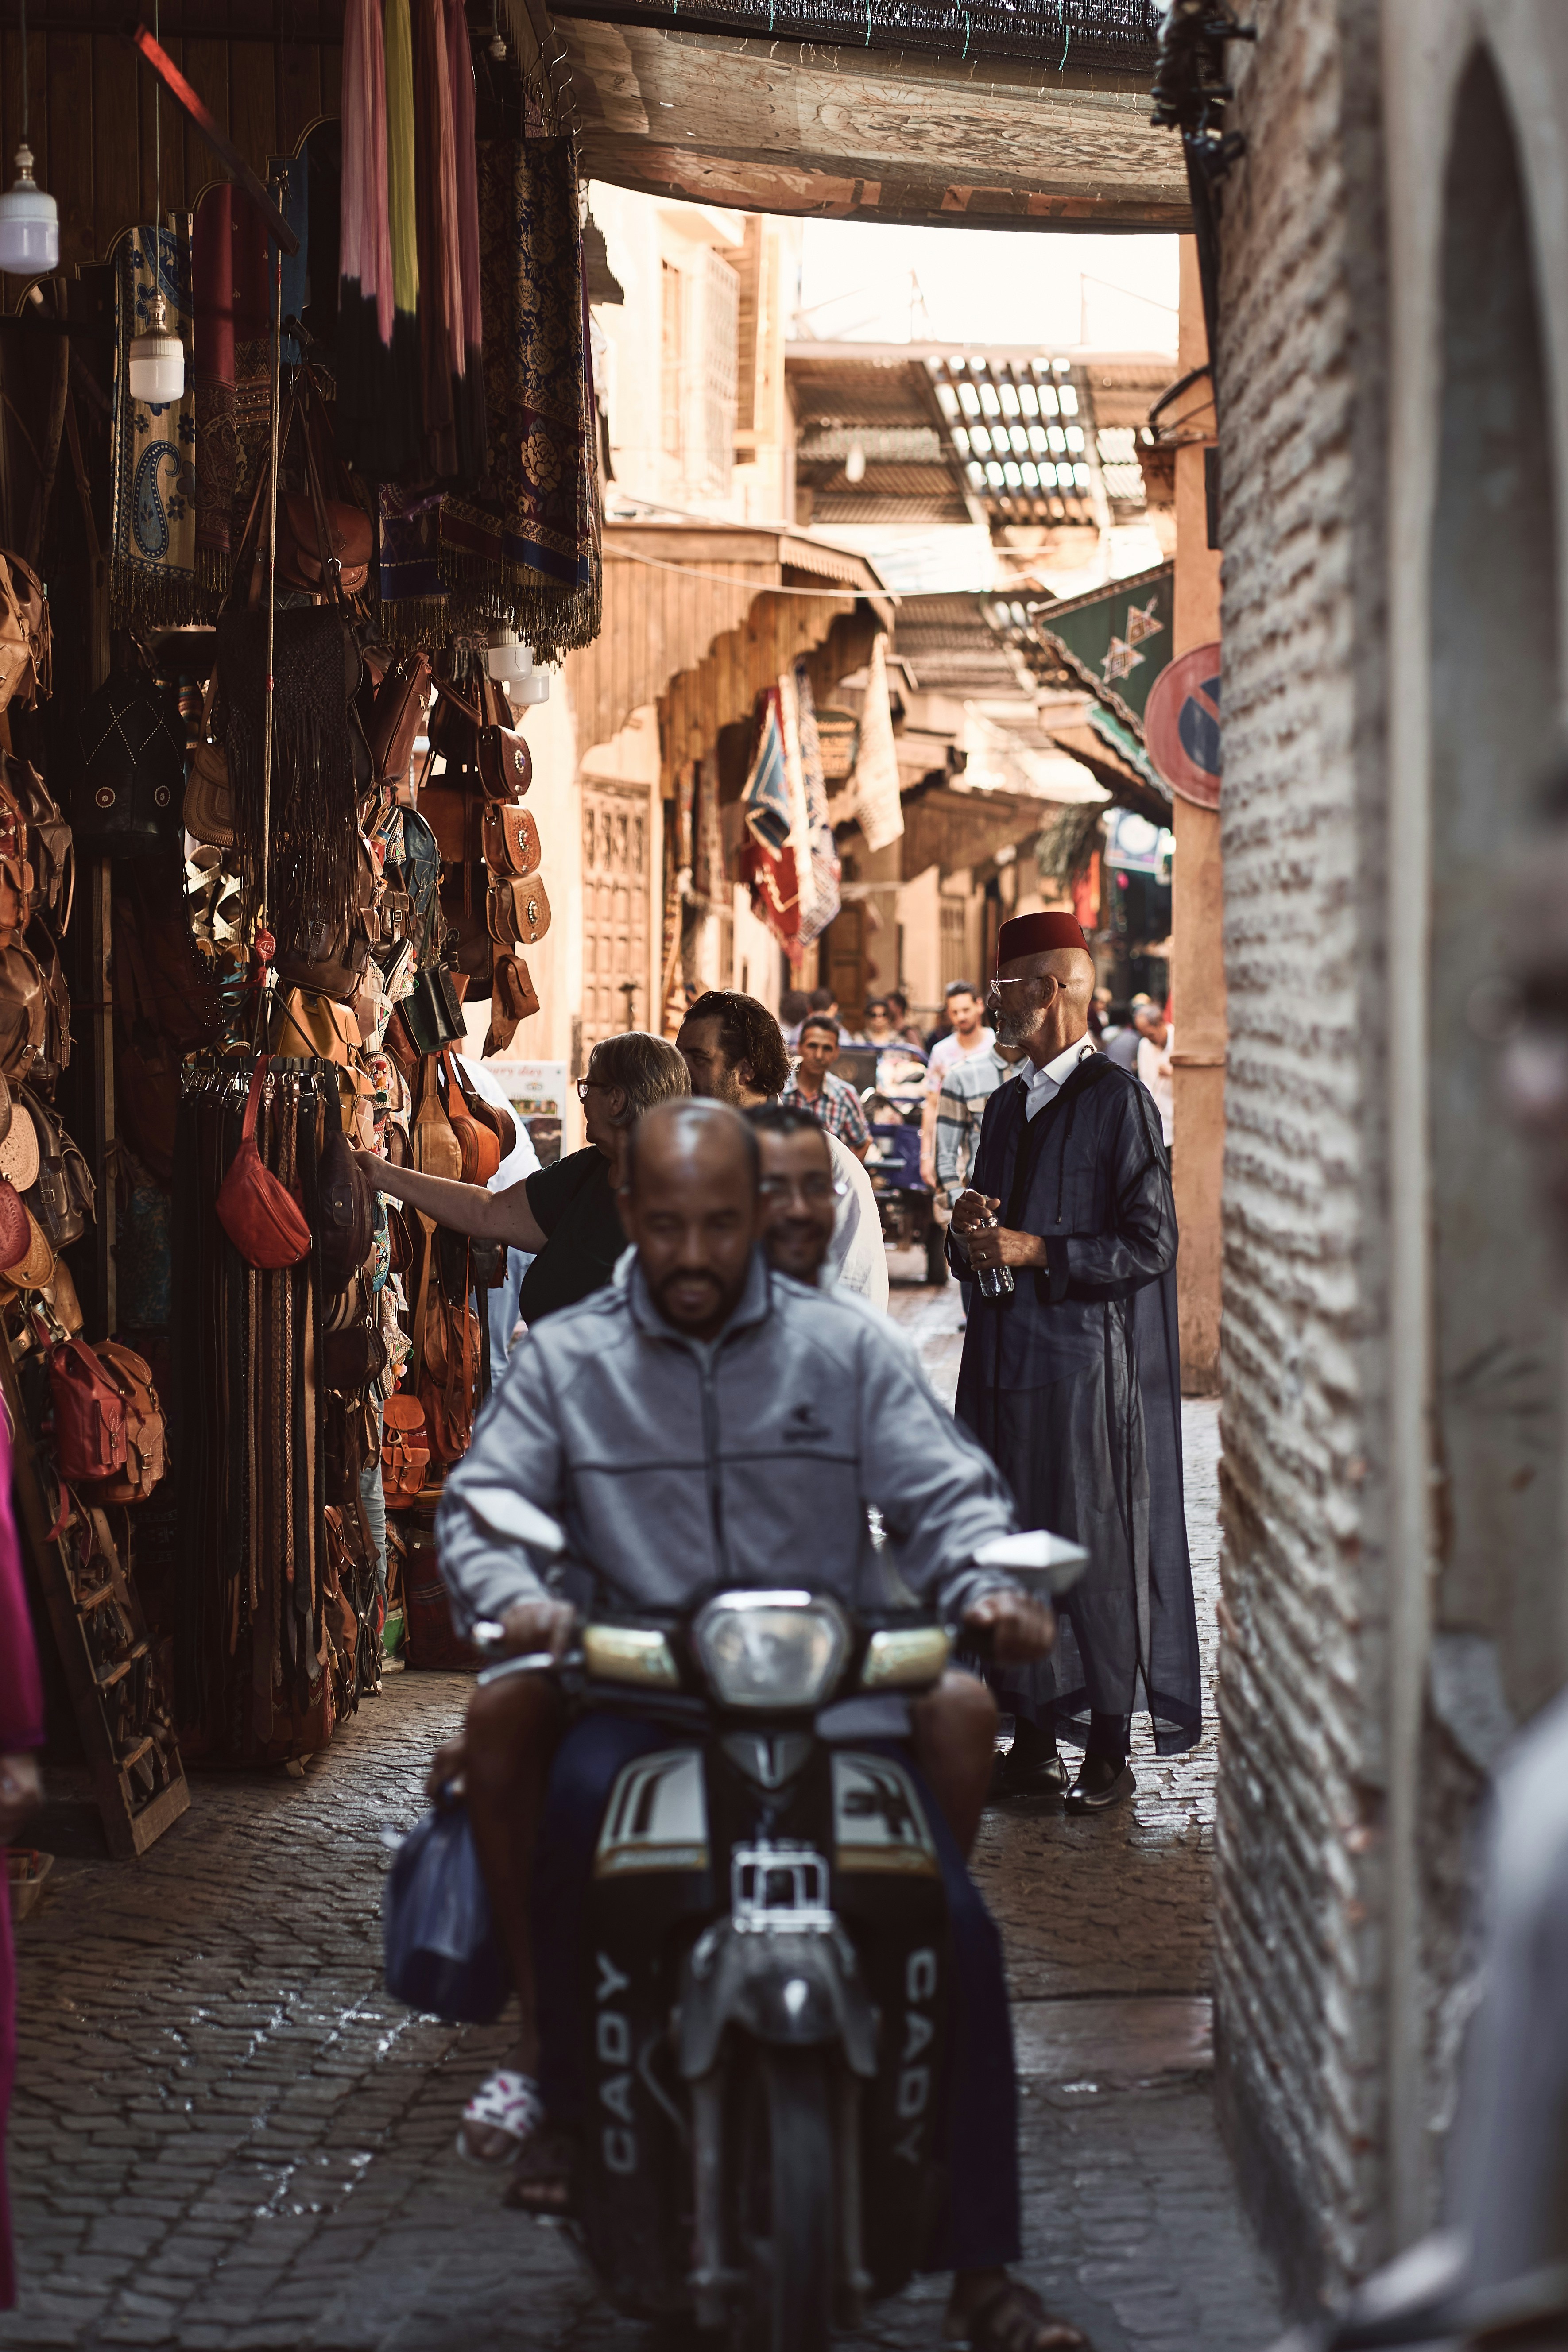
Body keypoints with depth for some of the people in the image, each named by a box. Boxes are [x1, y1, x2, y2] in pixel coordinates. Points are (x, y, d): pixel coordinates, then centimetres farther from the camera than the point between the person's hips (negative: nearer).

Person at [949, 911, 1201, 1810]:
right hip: (1005, 1360, 7)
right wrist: (974, 1229, -1)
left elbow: (1152, 1242, -12)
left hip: (1085, 1359, -7)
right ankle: (1035, 1731, 15)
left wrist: (1038, 1251, -17)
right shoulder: (1008, 1106, 15)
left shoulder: (1120, 1101, -8)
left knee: (1095, 1545, -3)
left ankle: (1111, 1747, 4)